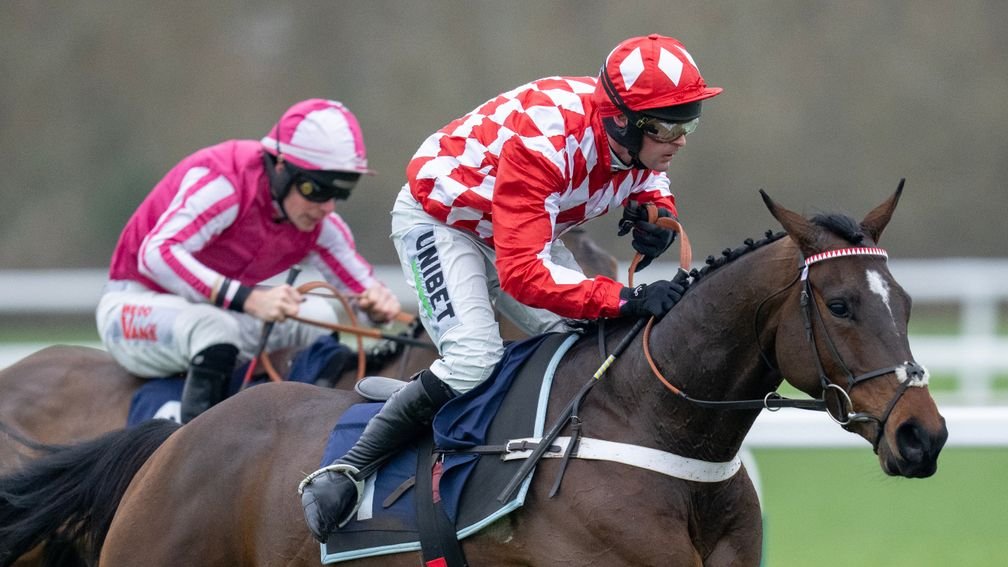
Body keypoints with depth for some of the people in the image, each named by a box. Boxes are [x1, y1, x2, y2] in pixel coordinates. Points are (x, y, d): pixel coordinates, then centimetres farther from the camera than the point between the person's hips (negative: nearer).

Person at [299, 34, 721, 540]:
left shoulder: (636, 132, -19)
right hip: (438, 218, -8)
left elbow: (646, 177, 9)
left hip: (523, 227, 8)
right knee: (474, 356, -26)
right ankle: (345, 471, -19)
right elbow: (522, 272, -44)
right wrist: (625, 300, -49)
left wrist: (658, 213, -15)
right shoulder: (542, 142, -42)